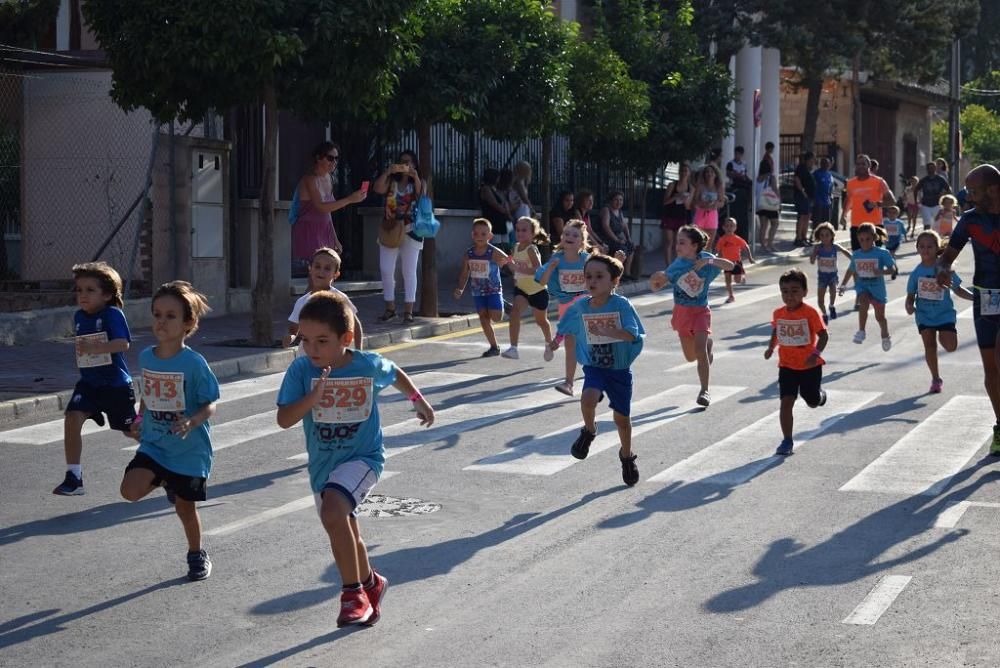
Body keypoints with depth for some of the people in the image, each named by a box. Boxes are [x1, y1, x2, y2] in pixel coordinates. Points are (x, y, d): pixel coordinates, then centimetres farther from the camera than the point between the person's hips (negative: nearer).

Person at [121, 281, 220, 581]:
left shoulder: (194, 363, -17)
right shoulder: (146, 357, -1)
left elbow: (210, 404, -12)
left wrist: (192, 422, -29)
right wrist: (139, 421, 5)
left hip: (190, 449, -4)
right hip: (154, 444, 4)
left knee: (186, 508, 8)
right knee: (130, 491, -17)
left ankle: (197, 555, 35)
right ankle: (166, 482, 17)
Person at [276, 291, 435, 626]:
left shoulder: (369, 366, -13)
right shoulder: (301, 370, -13)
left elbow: (396, 375, 10)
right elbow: (284, 420, -18)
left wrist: (419, 400, 22)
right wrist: (312, 398, -34)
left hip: (363, 457, -4)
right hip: (322, 464, 4)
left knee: (333, 511, -29)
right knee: (345, 533, 18)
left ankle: (353, 592, -15)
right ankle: (370, 584, 47)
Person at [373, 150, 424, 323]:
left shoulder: (416, 183, 5)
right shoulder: (391, 181, 7)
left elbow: (421, 194, -16)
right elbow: (378, 189, -11)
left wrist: (415, 177, -29)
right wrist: (387, 172, -23)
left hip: (410, 231, -2)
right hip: (389, 230, 2)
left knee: (409, 272, -1)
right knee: (386, 270, 1)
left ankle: (408, 310, 1)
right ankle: (390, 308, 11)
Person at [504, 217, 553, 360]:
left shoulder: (531, 249, -21)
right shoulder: (516, 247, 0)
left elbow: (538, 269, -33)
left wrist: (521, 270, -42)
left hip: (537, 290, -5)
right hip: (521, 289, 5)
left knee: (541, 320, 17)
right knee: (515, 312, -22)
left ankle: (549, 343, 47)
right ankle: (513, 348, -27)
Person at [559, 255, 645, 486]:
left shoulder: (621, 304, -15)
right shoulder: (580, 307, -4)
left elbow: (632, 334, -27)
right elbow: (564, 329, 17)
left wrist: (608, 331, -41)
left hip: (620, 369, -1)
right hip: (594, 367, 2)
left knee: (622, 418, 9)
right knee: (588, 398, -29)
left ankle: (627, 456, 36)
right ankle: (589, 431, 3)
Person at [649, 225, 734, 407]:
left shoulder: (706, 259, -13)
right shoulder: (677, 264, -9)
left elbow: (729, 266, -24)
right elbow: (656, 287, -4)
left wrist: (709, 261, -37)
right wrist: (654, 280, -28)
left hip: (701, 311, -3)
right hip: (682, 312, 3)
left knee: (700, 349, -21)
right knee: (690, 356, 14)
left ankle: (704, 391, -10)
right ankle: (707, 342, 50)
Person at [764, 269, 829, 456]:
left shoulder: (810, 312, -17)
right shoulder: (778, 313, -3)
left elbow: (823, 335, -14)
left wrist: (816, 353, -28)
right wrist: (771, 347, -1)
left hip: (810, 366, -2)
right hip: (787, 366, 2)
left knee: (813, 402, 14)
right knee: (786, 402, -8)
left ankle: (819, 393, 52)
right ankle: (787, 441, -2)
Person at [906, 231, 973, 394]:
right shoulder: (916, 273, -4)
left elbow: (958, 289, 1)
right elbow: (911, 295, 4)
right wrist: (909, 306, -17)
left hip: (945, 313, -1)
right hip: (924, 314, 1)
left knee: (950, 346, -14)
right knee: (929, 346, -2)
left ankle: (942, 335, 23)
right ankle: (936, 379, 14)